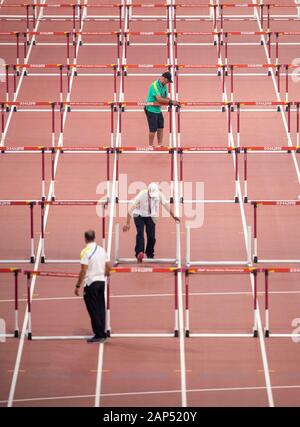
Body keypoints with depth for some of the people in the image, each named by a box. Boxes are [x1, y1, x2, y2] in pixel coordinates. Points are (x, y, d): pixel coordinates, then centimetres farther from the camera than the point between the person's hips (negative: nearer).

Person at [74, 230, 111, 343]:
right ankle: (102, 334, 15)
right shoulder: (102, 250, 7)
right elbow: (108, 267, 11)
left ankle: (98, 335, -1)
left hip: (91, 283, -6)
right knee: (101, 308, 12)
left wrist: (78, 286, -12)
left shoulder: (85, 252, -13)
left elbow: (83, 271, -17)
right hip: (101, 282, 6)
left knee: (93, 310, -1)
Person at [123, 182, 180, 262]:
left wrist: (173, 216, 5)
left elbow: (166, 205, -1)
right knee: (140, 233, -24)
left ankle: (150, 255, 16)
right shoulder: (142, 195, -28)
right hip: (139, 215, -3)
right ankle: (139, 253, -36)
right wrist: (128, 223, -26)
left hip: (150, 217, 3)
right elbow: (131, 209, -24)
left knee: (151, 237, -5)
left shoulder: (159, 195, -20)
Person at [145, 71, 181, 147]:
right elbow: (159, 99, -31)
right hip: (151, 110, -9)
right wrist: (171, 102, -30)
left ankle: (160, 145, 17)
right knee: (153, 129, -2)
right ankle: (150, 146, 11)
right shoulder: (155, 85, -23)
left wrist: (173, 101, -11)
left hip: (158, 109, 9)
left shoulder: (164, 86, 6)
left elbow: (165, 97, 7)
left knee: (160, 128, 10)